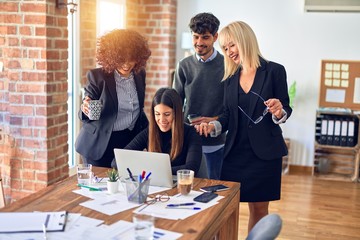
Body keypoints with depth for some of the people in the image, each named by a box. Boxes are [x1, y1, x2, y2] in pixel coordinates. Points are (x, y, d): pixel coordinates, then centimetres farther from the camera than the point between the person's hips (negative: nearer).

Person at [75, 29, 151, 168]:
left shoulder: (140, 74, 3)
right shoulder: (97, 76, -10)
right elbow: (85, 117, -9)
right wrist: (85, 109, -30)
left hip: (130, 141, 4)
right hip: (100, 144, -3)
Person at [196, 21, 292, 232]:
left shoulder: (274, 71, -4)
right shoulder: (231, 77, 9)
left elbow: (285, 110, -1)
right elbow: (228, 114, 10)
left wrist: (279, 112, -23)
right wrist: (213, 126, -9)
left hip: (264, 152, -3)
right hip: (235, 152, 4)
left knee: (259, 209, 8)